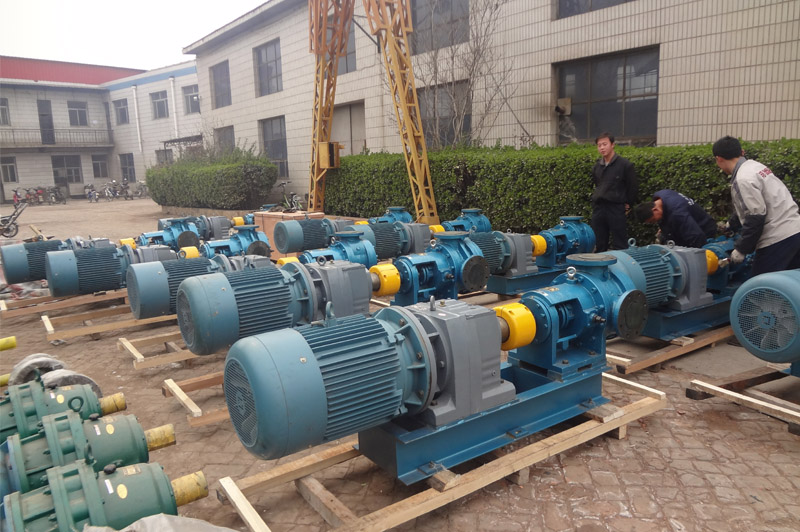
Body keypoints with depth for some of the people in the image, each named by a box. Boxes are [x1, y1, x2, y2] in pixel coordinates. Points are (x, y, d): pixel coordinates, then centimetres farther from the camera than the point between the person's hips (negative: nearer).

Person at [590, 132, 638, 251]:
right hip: (598, 208, 5)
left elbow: (633, 186, 0)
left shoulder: (625, 164, -4)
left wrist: (628, 204, 0)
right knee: (599, 245, 9)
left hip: (616, 209, -5)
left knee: (619, 246, -2)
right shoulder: (597, 167, 12)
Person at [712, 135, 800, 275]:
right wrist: (731, 225, 42)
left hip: (778, 239, -9)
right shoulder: (754, 166, 13)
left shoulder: (744, 179, -16)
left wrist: (741, 249, -10)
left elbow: (756, 217, -20)